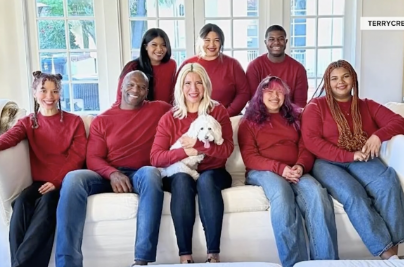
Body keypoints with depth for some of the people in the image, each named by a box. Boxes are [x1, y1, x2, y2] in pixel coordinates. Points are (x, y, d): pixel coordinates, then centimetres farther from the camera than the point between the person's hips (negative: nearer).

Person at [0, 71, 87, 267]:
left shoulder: (74, 121, 8)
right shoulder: (28, 122, 13)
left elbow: (78, 155, -2)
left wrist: (57, 181, -17)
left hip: (65, 181, -2)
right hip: (40, 181, 2)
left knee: (46, 202, -33)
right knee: (21, 202, -30)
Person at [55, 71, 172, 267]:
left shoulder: (159, 110, 14)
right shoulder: (102, 120, 13)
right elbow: (93, 159, 3)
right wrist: (112, 173, -17)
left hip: (140, 175, -1)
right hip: (108, 176, 1)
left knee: (151, 173, -37)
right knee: (72, 179, -29)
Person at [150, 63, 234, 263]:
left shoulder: (218, 112, 6)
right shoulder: (169, 119, 6)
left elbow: (227, 149, -6)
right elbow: (156, 158, -5)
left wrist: (198, 144, -18)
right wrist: (185, 151, -20)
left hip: (212, 174, 0)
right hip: (179, 175, 1)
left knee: (205, 180, -33)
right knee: (182, 179, -33)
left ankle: (213, 254, -33)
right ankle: (185, 255, -34)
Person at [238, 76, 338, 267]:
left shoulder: (295, 117, 26)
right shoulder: (249, 122, 15)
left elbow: (305, 148, 14)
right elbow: (249, 157, 1)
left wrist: (301, 166, -11)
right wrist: (280, 168, -16)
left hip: (295, 172, 3)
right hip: (264, 171, -3)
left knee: (316, 193, -33)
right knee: (281, 193, -39)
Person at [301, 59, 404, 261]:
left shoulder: (367, 106, 19)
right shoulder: (316, 106, 8)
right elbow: (310, 140, -6)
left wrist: (378, 135, -11)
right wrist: (348, 155, -14)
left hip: (362, 161, 3)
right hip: (327, 163, -3)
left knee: (388, 182, -30)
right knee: (352, 193, -33)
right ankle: (386, 252, -31)